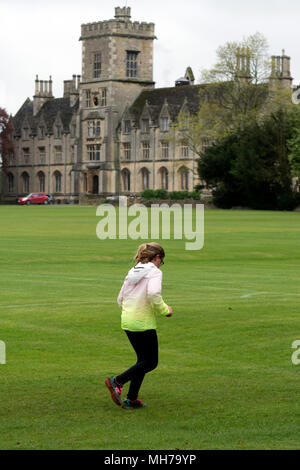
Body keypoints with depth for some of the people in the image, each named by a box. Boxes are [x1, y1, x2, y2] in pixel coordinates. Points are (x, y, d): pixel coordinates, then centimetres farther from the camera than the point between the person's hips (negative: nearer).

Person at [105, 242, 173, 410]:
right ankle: (117, 381, -7)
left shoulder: (133, 272, 13)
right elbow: (153, 294, -26)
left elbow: (120, 299, 14)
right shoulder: (154, 272, -9)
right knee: (151, 362, 5)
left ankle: (132, 399, 15)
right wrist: (165, 310, -12)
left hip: (127, 321, 8)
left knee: (143, 359, 18)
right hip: (144, 323, -8)